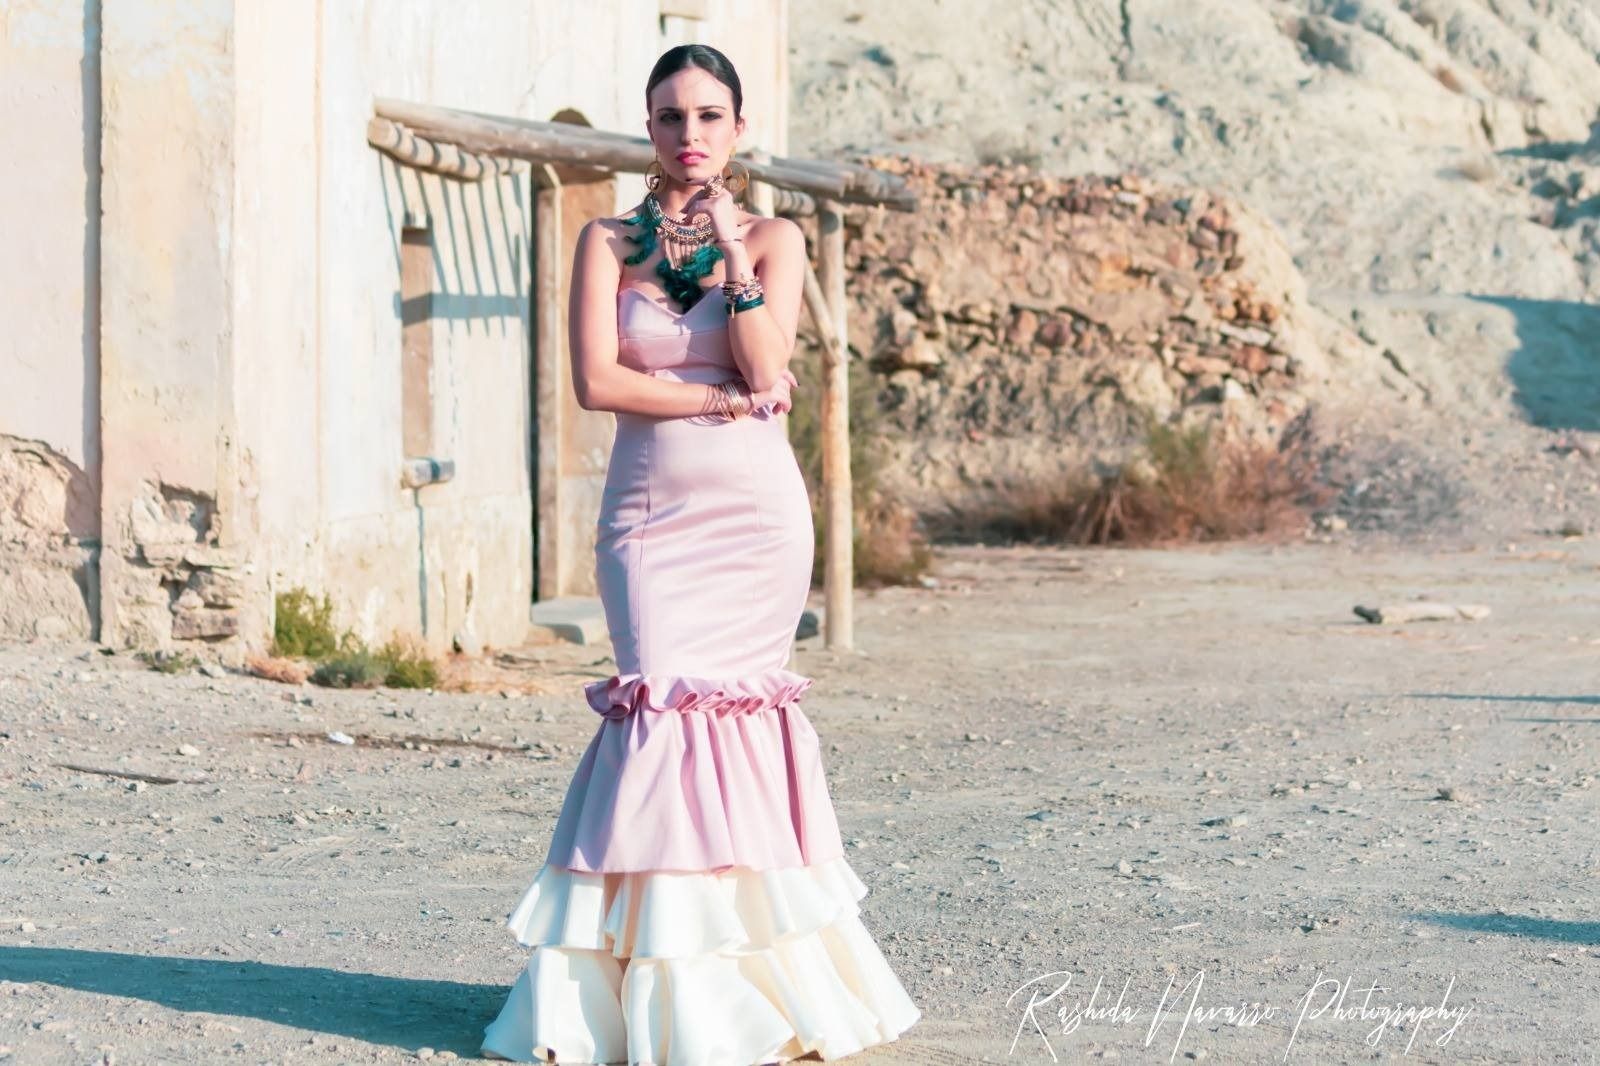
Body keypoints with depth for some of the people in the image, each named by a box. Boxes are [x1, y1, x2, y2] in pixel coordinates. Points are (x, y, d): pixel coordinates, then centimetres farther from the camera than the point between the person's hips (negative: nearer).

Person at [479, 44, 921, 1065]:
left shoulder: (774, 238, 5)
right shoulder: (610, 241, 7)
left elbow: (768, 368, -8)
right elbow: (597, 380, -5)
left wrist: (734, 250, -12)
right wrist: (725, 400, -8)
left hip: (754, 510, 0)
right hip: (650, 510, 0)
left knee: (731, 703, -4)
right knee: (670, 700, -11)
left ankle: (740, 972, 7)